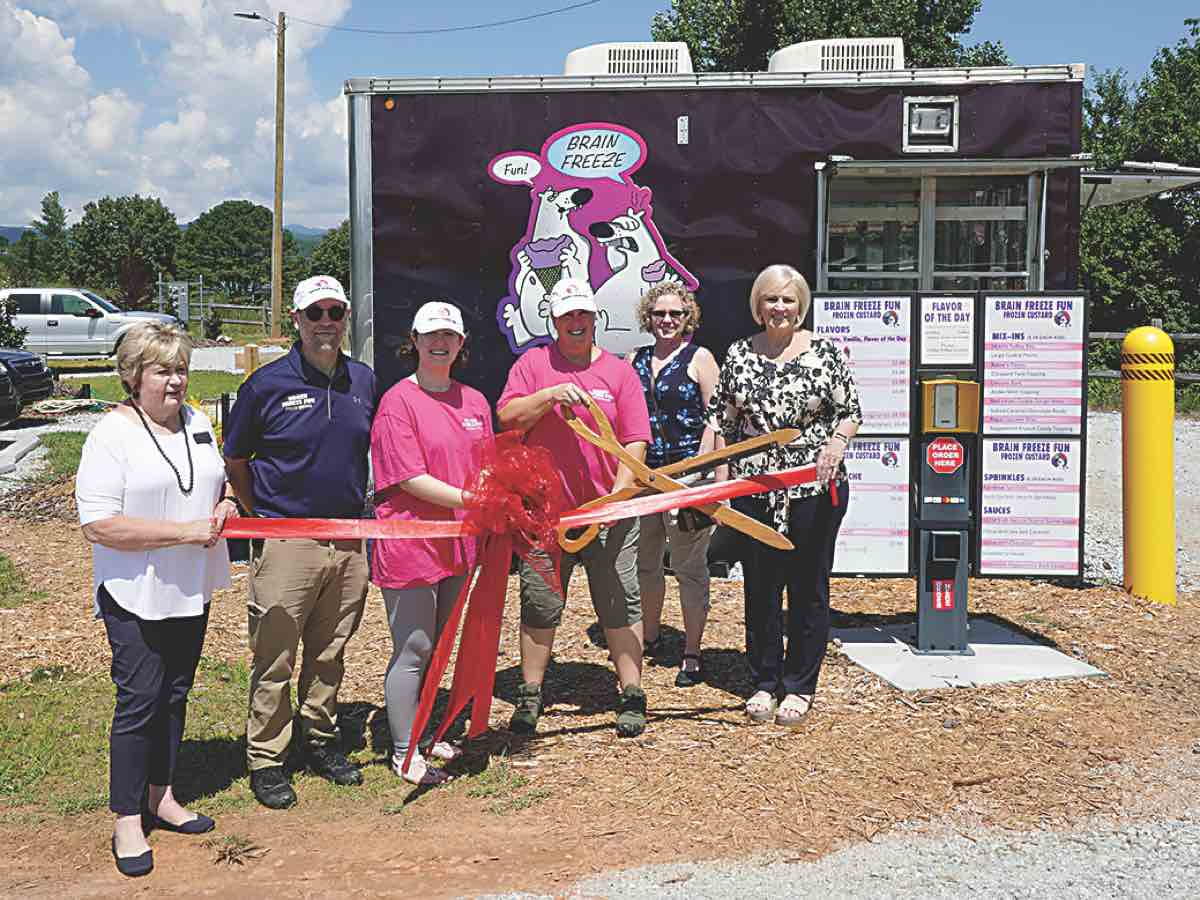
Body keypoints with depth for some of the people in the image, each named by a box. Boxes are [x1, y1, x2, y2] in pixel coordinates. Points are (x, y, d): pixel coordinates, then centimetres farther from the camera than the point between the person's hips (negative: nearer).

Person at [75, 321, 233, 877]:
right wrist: (187, 531, -23)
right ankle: (127, 822, 10)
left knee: (174, 695, 15)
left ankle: (161, 797, 30)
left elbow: (219, 487, 22)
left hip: (190, 592, 7)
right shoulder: (111, 436, -14)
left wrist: (224, 509, -3)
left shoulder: (197, 423, 8)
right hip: (135, 597, -7)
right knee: (139, 702, -2)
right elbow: (98, 524, -22)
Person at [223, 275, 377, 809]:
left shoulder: (363, 380, 6)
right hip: (286, 542, -4)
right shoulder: (267, 383, -6)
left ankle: (321, 741, 31)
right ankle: (265, 760, 14)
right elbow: (234, 461, 3)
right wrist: (265, 515, 2)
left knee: (329, 653, 16)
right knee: (275, 659, 2)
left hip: (348, 540, 4)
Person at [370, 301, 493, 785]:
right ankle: (404, 752, 13)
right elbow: (412, 480, -17)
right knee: (413, 649, 1)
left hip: (457, 543, 7)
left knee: (438, 646, 17)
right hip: (409, 542, -7)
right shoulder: (398, 401, -10)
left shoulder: (474, 401, 10)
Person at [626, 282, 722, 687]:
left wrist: (714, 473, -14)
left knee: (689, 566, 0)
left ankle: (692, 655, 8)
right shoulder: (635, 360, 14)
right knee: (644, 562, 15)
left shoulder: (699, 358, 0)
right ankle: (649, 638, 33)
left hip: (687, 472, -5)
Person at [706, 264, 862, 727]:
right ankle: (764, 682, 22)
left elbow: (851, 412, 3)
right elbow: (720, 418, 10)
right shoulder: (739, 354, 7)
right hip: (754, 489, 2)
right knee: (760, 586, 9)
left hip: (815, 488, -2)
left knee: (808, 586, 6)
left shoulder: (825, 352, 0)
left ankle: (799, 686, 18)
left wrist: (837, 443, -16)